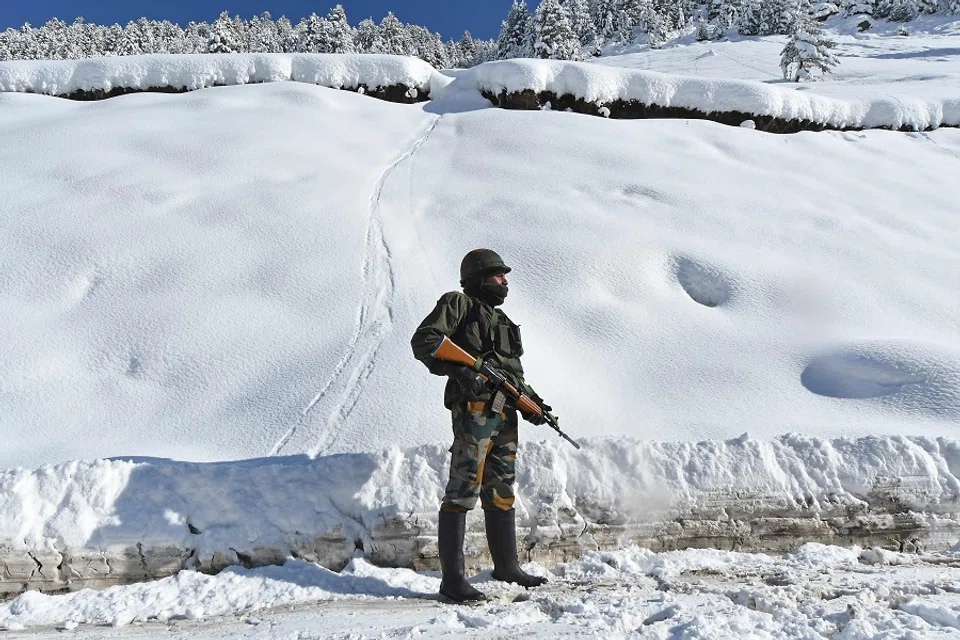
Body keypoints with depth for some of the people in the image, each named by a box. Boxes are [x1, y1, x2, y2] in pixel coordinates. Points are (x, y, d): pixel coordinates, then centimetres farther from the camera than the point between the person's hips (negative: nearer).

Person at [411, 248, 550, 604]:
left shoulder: (501, 319, 28)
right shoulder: (458, 304, 3)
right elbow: (424, 341, -9)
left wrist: (531, 401, 11)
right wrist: (460, 370, -21)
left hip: (505, 412, 8)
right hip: (474, 408, -8)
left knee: (501, 492, 16)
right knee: (463, 492, -9)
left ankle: (506, 565, 28)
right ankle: (452, 578, -4)